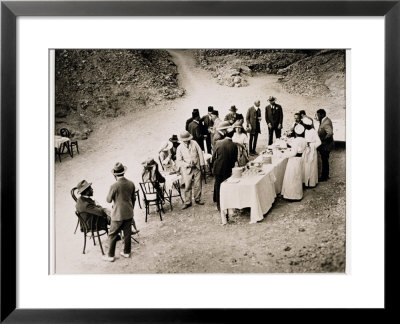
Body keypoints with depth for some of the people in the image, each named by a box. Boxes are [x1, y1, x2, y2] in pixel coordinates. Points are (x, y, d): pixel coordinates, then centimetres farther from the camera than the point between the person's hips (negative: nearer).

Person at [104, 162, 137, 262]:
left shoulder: (114, 186, -20)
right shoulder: (131, 184, -4)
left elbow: (108, 200, -10)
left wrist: (110, 194, 8)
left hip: (118, 214, -5)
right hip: (129, 213, 5)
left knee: (112, 235, 9)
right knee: (127, 233, 17)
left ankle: (110, 256, 17)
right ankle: (126, 252, 30)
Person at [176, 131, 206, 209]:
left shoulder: (194, 143, -2)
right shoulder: (180, 148, -6)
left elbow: (200, 153, 3)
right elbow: (179, 161, -7)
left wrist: (202, 164, 0)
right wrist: (187, 165, -20)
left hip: (197, 168, 2)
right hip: (187, 170, -2)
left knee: (198, 185, 9)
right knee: (187, 186, 1)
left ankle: (197, 199, 28)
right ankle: (187, 202, 14)